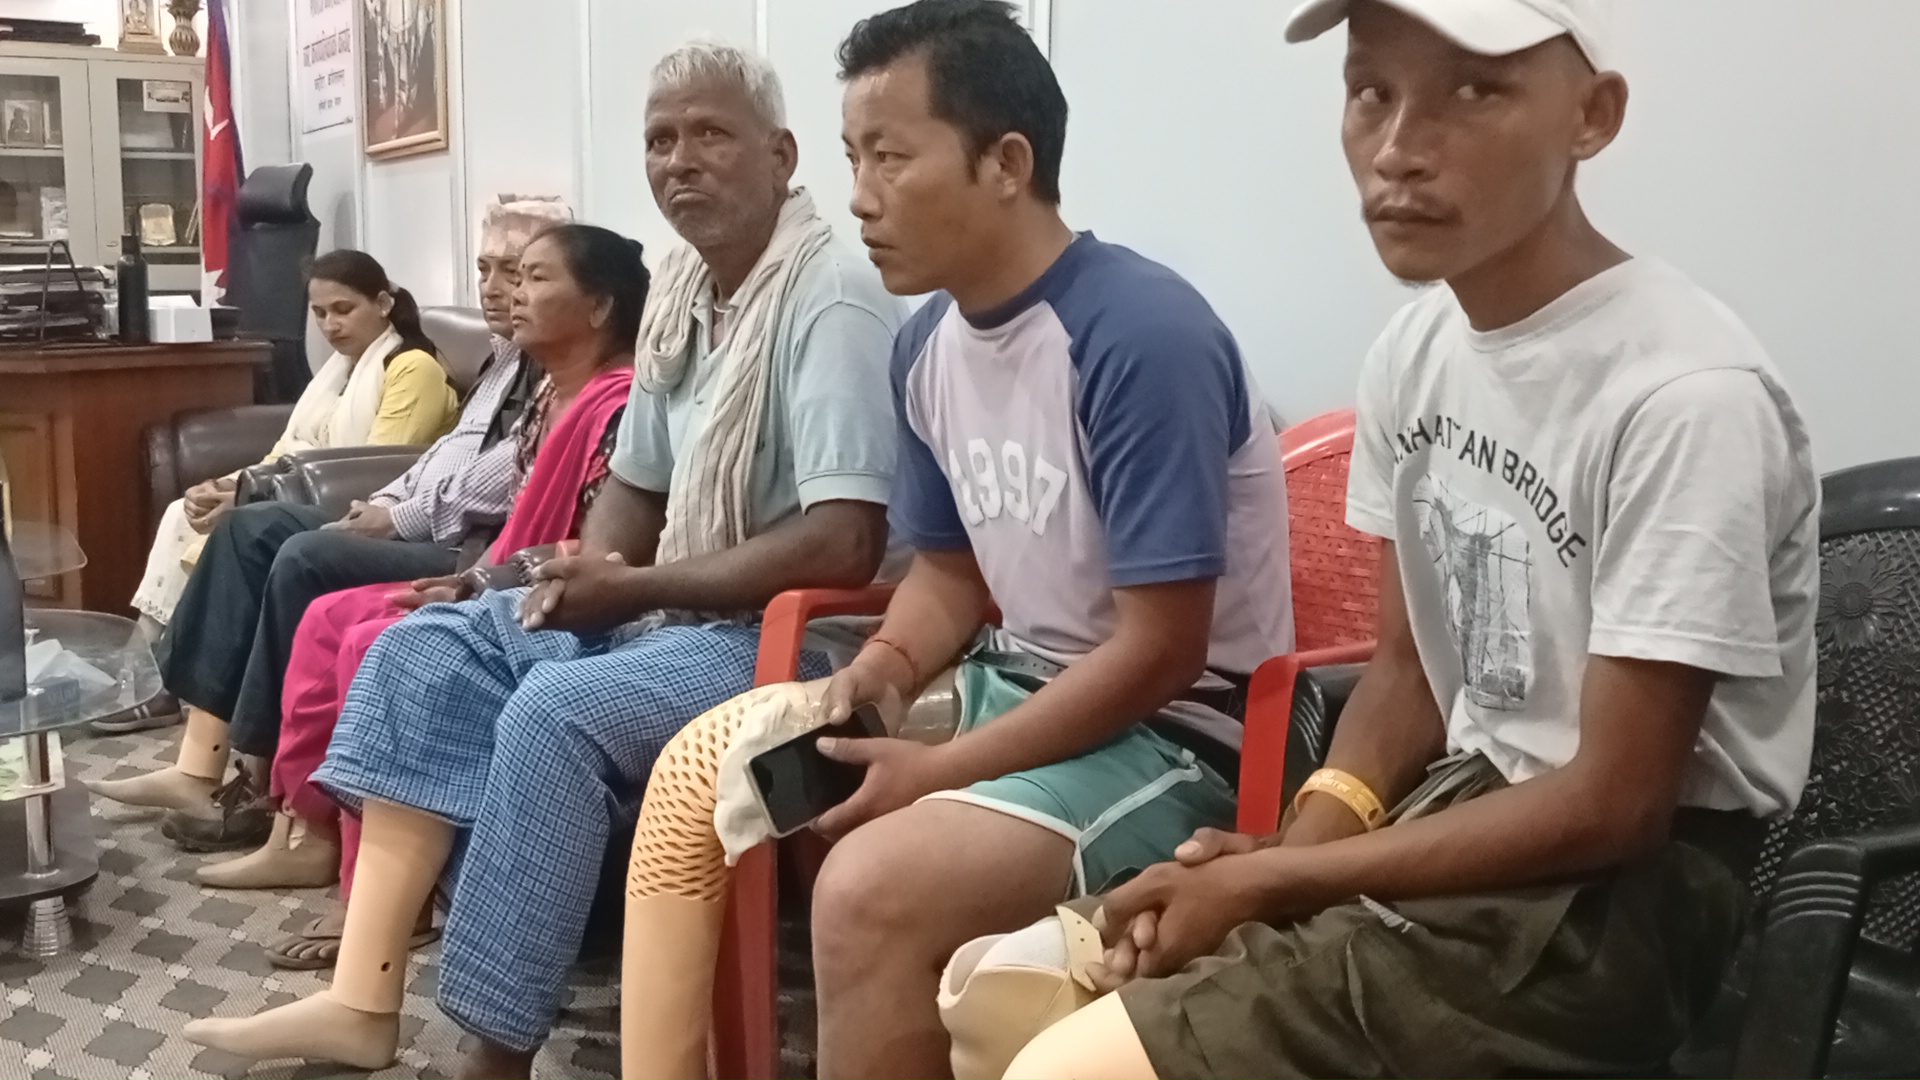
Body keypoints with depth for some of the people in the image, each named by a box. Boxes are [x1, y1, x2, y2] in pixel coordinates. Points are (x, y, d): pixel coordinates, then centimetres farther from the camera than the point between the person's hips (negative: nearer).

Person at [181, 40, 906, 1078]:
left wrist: (634, 587, -19)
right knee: (425, 649, 2)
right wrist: (587, 575, -4)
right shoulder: (679, 290, 10)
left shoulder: (831, 296, -18)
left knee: (555, 712, -29)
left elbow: (844, 546, -26)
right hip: (665, 608, 10)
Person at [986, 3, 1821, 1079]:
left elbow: (1613, 804, -20)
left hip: (1618, 893, -7)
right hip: (1458, 814, 7)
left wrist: (1275, 880, -16)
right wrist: (1292, 852, -7)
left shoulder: (1685, 396, -23)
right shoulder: (1413, 350, 2)